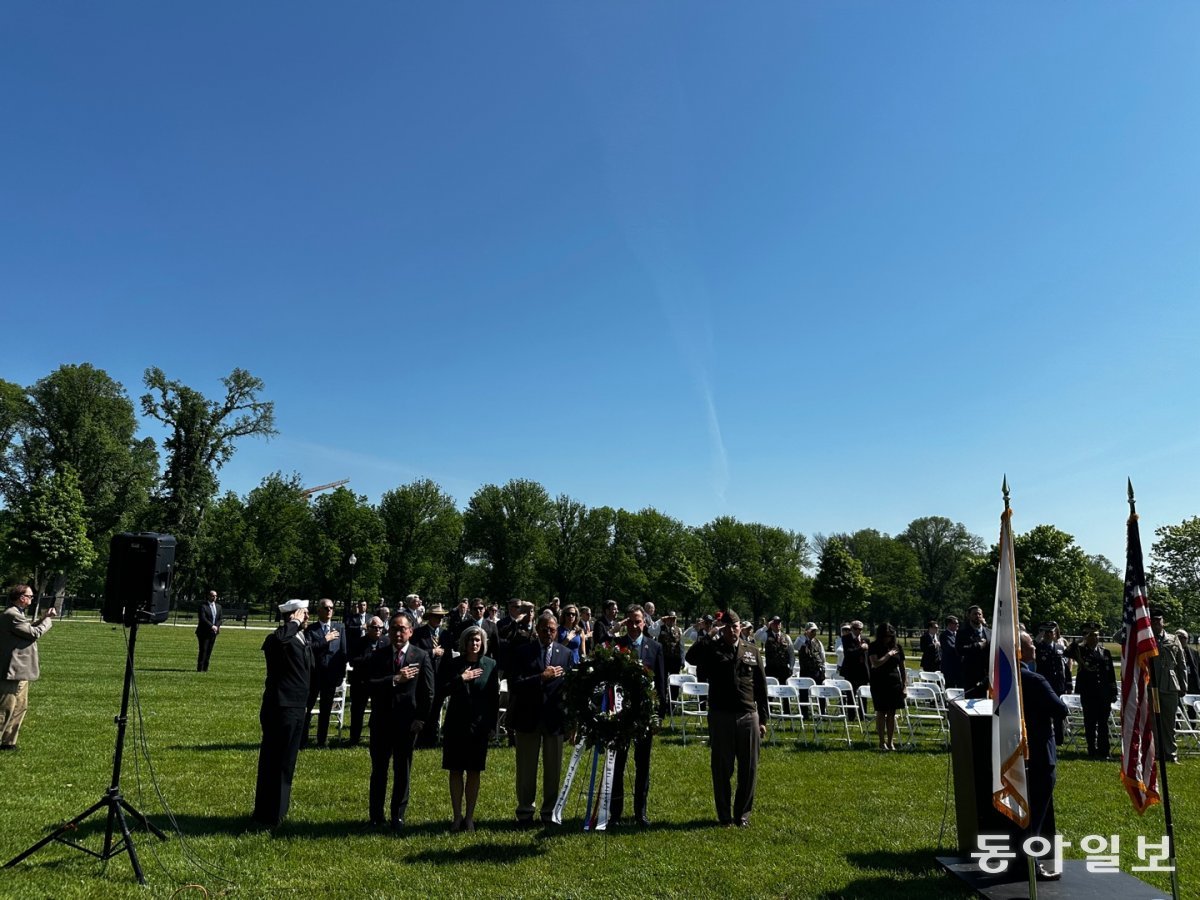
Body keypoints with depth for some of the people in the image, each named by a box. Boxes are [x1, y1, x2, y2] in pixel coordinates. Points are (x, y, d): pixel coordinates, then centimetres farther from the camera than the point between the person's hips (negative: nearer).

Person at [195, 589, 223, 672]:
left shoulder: (218, 606, 14)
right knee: (203, 650, -7)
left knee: (209, 651, 4)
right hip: (204, 632, -5)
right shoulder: (203, 606, -6)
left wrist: (217, 627, -5)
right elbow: (202, 618, -15)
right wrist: (211, 626, -22)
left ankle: (205, 668, 7)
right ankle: (200, 668, -4)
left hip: (213, 632, 5)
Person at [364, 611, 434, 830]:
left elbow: (428, 693, -2)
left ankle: (398, 817, 20)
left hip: (408, 723, -1)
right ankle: (376, 816, 25)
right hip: (381, 722, 1)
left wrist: (420, 720, -6)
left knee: (402, 771, 8)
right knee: (379, 770, 12)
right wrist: (395, 679, -21)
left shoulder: (422, 657, -2)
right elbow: (369, 685, -12)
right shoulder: (377, 656, 2)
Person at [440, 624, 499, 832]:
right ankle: (457, 816, 15)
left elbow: (494, 696, 3)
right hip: (456, 724, 0)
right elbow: (442, 690, -6)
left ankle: (469, 817, 17)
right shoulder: (452, 664, 1)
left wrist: (492, 724, 0)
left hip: (479, 725, 0)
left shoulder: (490, 665, 1)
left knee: (473, 772, 7)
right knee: (456, 771, 5)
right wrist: (461, 679, -19)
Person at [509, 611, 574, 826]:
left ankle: (550, 812, 24)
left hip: (555, 718, 2)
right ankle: (525, 813, 22)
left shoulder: (565, 653, 4)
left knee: (554, 769, 9)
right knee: (526, 769, 8)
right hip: (528, 718, -2)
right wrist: (542, 677, -20)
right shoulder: (522, 652, -3)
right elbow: (515, 685, -11)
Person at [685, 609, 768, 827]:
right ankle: (724, 815, 20)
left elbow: (761, 686, 11)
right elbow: (691, 657, -20)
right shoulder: (713, 649, 1)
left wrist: (763, 719, 8)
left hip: (748, 716, 2)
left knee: (749, 770, 6)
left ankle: (743, 814, 22)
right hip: (720, 717, -2)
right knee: (722, 770, 7)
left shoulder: (752, 651, 9)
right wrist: (711, 636, -17)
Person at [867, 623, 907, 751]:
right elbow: (875, 664, -17)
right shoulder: (874, 646, -4)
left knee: (892, 713, 5)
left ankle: (890, 742, 13)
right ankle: (882, 742, 9)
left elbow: (902, 666, 9)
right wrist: (889, 654, -14)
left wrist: (905, 685, 7)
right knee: (881, 712, 0)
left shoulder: (897, 646, 5)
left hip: (894, 683, 3)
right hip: (879, 683, -3)